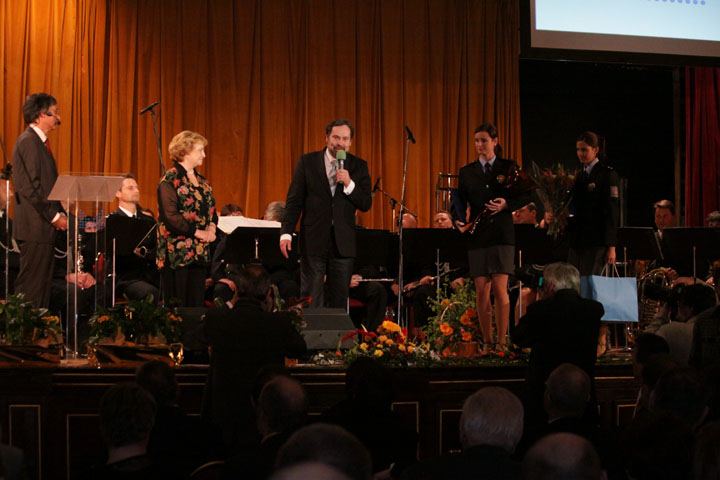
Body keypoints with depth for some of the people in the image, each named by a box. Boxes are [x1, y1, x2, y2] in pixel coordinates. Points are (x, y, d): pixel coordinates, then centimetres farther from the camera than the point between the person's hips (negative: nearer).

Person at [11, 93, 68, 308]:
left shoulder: (39, 142, 19)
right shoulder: (28, 141, -12)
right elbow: (30, 187, -18)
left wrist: (60, 213, 10)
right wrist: (54, 216, -15)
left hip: (44, 226, 10)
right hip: (35, 227, -10)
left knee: (42, 285, 9)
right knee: (31, 289, -9)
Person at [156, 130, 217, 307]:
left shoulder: (201, 181, 16)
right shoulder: (170, 180, -9)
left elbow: (211, 209, 23)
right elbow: (170, 216, -17)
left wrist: (212, 227, 2)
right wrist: (198, 232, -16)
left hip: (199, 252, 8)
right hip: (177, 252, -8)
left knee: (197, 305, 7)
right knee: (176, 307, -5)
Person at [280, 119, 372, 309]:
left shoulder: (359, 166, 6)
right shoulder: (307, 162, 3)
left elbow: (366, 204, 1)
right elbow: (294, 201, 2)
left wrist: (349, 184, -15)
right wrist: (286, 233, -7)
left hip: (343, 243, 1)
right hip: (313, 242, -1)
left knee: (339, 302, 4)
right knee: (311, 300, -1)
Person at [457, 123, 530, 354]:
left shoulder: (508, 167, 5)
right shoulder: (467, 172, 12)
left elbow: (524, 197, 3)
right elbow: (460, 202, 9)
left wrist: (506, 205, -14)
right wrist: (460, 221, -9)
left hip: (501, 234, -3)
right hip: (477, 237, 3)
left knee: (500, 289, -9)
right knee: (481, 290, 1)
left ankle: (502, 341, -3)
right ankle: (487, 342, 7)